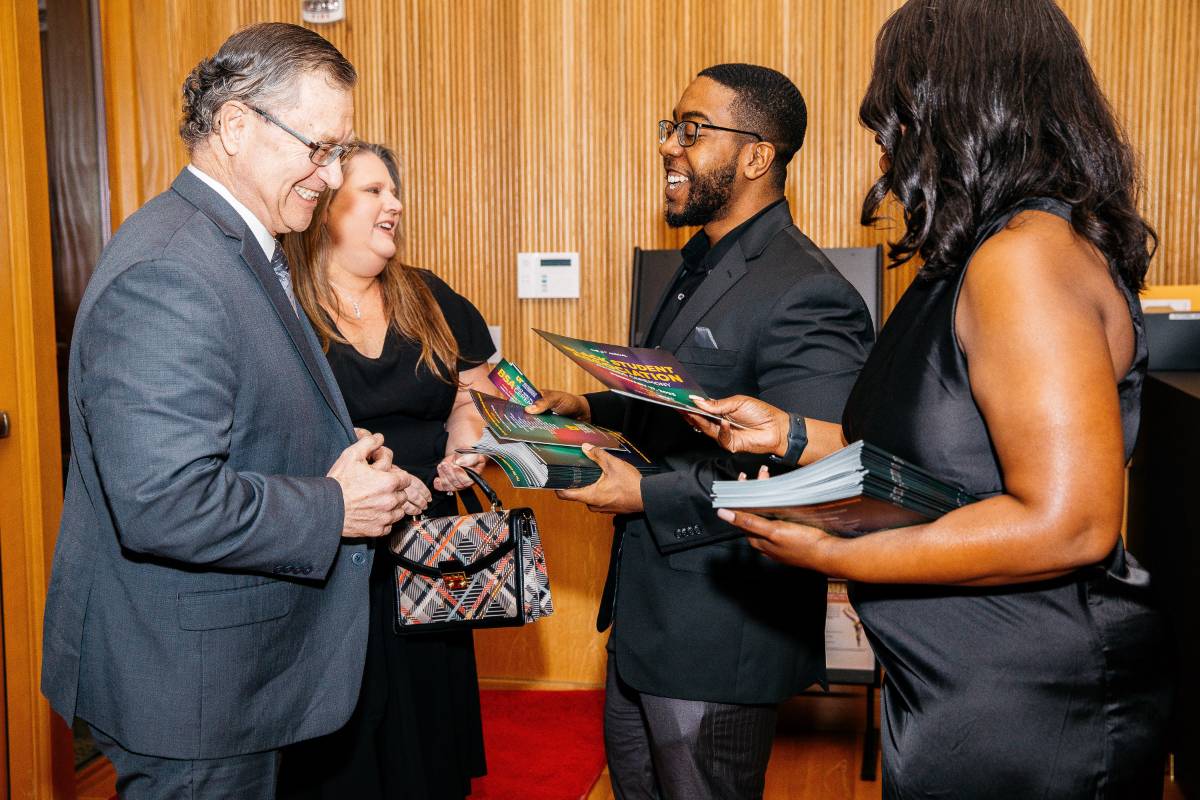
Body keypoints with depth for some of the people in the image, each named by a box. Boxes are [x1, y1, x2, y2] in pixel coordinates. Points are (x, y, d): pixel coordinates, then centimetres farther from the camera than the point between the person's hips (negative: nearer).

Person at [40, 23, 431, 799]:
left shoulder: (240, 250, 10)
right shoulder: (166, 275, -25)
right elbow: (166, 502, -32)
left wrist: (363, 472, 3)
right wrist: (334, 509, -19)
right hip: (187, 685, -10)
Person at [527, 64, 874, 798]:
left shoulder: (806, 296, -23)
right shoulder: (702, 265, 10)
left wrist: (648, 496, -27)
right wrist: (593, 408, 7)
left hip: (719, 638, -10)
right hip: (647, 614, 10)